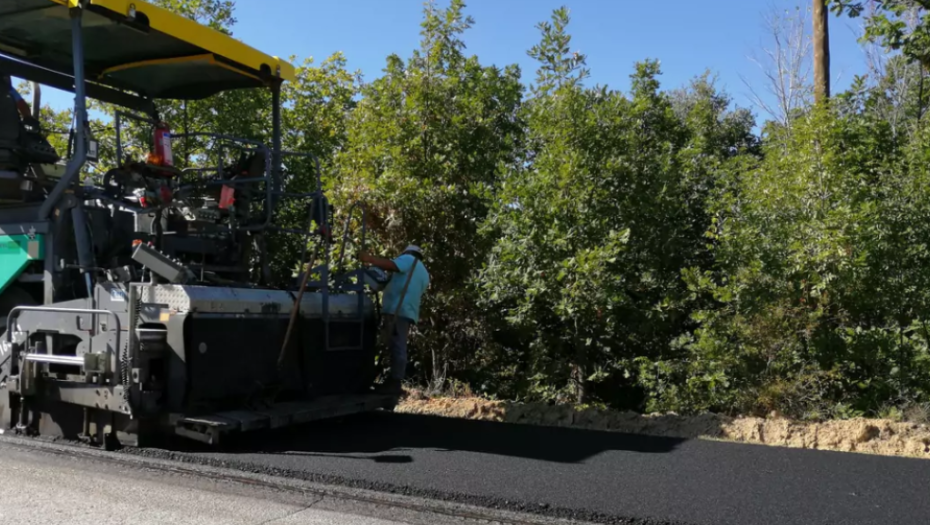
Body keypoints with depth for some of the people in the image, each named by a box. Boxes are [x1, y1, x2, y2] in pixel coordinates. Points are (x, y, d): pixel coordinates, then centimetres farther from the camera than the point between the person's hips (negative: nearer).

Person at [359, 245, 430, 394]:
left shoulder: (409, 259, 6)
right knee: (398, 346, 11)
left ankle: (395, 382, -16)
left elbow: (391, 265, -12)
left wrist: (369, 259, -8)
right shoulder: (424, 275, 30)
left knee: (397, 346, -13)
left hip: (398, 310, -9)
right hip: (407, 311, 9)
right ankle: (394, 380, 13)